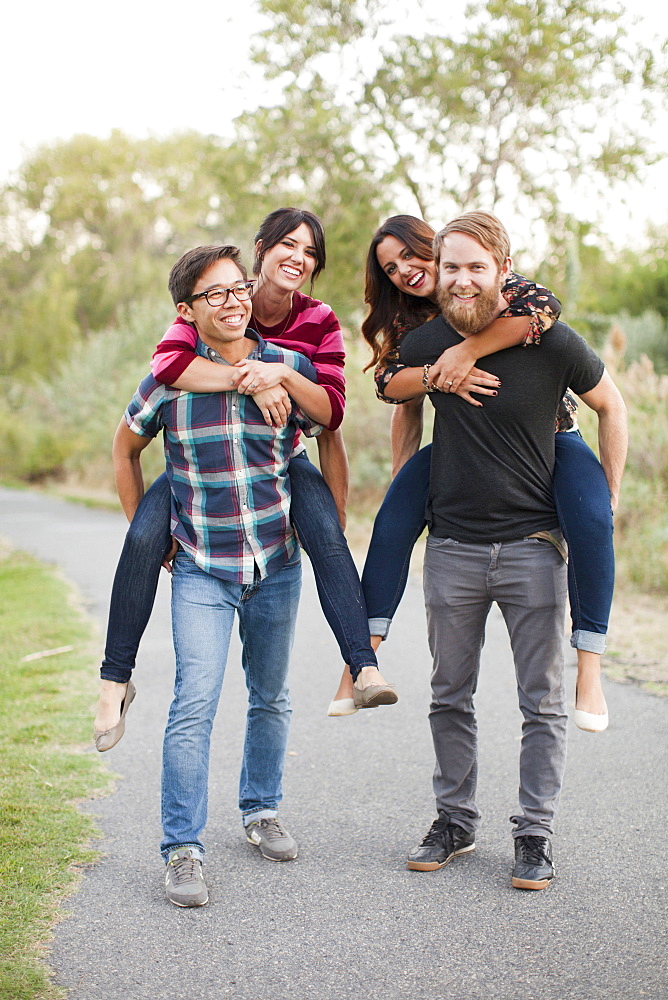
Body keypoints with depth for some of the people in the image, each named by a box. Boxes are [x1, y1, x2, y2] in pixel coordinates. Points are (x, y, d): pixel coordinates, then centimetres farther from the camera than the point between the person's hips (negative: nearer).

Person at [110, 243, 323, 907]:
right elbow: (125, 449, 12)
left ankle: (261, 811, 34)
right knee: (194, 705, -11)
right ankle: (182, 850, -4)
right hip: (201, 569, -2)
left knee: (270, 699, 15)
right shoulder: (169, 378, -5)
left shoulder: (290, 367, -3)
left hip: (276, 565, 2)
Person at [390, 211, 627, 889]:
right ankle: (455, 821, 26)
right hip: (451, 548, 3)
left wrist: (608, 500, 5)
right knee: (449, 698, 12)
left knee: (542, 702, 3)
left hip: (532, 546, -2)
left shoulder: (549, 341, -11)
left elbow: (610, 406, 5)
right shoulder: (423, 346, -3)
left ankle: (534, 834, 15)